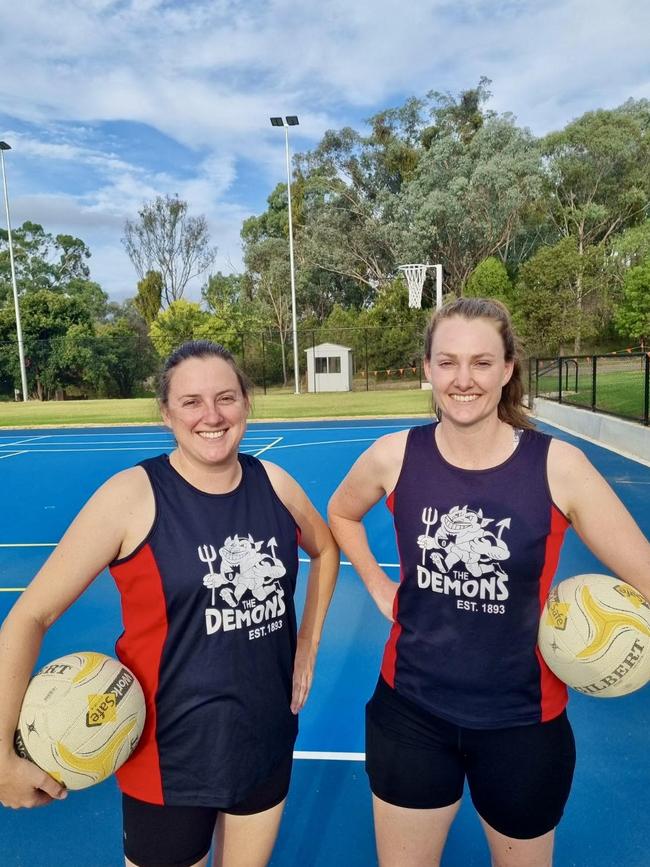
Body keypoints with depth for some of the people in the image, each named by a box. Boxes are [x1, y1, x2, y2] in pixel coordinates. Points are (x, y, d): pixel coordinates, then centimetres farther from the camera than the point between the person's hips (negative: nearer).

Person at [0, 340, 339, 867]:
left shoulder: (275, 484, -7)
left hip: (267, 742, 4)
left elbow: (326, 550, 12)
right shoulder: (131, 496, -20)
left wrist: (309, 643, 7)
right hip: (169, 757, -4)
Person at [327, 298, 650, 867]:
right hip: (409, 711, 1)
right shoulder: (395, 456, -12)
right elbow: (341, 513, 10)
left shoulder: (558, 466, -17)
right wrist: (378, 586, 1)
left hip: (522, 721, 0)